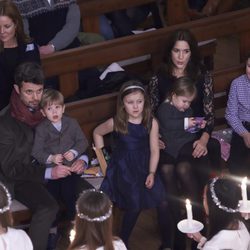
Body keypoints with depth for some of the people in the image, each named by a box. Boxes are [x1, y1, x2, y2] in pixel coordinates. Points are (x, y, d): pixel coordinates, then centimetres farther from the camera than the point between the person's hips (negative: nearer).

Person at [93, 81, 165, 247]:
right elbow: (97, 133, 12)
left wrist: (151, 173, -13)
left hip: (144, 166, 2)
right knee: (134, 205, -16)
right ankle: (123, 241, 6)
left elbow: (154, 150, -4)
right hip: (123, 167, -2)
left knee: (162, 201, -8)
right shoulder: (116, 123, -7)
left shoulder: (151, 123, -6)